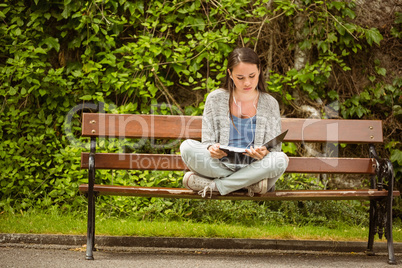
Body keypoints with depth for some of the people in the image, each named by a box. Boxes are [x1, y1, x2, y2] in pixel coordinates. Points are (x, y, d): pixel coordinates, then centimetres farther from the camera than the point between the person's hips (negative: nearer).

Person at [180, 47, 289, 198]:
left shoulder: (269, 104, 5)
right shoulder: (215, 99, 4)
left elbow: (274, 150, 2)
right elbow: (207, 142, 3)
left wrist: (264, 153, -23)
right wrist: (212, 149, -23)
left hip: (255, 168, 0)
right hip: (220, 166, 0)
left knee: (281, 159, -32)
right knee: (187, 146, -25)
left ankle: (214, 185, -23)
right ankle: (246, 184, -24)